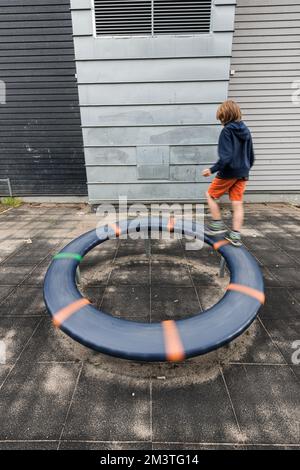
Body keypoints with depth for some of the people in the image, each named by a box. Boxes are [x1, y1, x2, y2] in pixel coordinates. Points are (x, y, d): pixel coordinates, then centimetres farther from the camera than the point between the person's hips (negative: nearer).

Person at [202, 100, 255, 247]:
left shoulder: (227, 131, -12)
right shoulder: (245, 130, 10)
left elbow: (225, 157, -23)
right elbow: (251, 156, 15)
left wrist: (212, 170, -18)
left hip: (228, 172, -7)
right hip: (242, 174, 7)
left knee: (210, 195, 13)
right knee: (237, 203, 7)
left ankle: (218, 224, 14)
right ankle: (235, 235, 10)